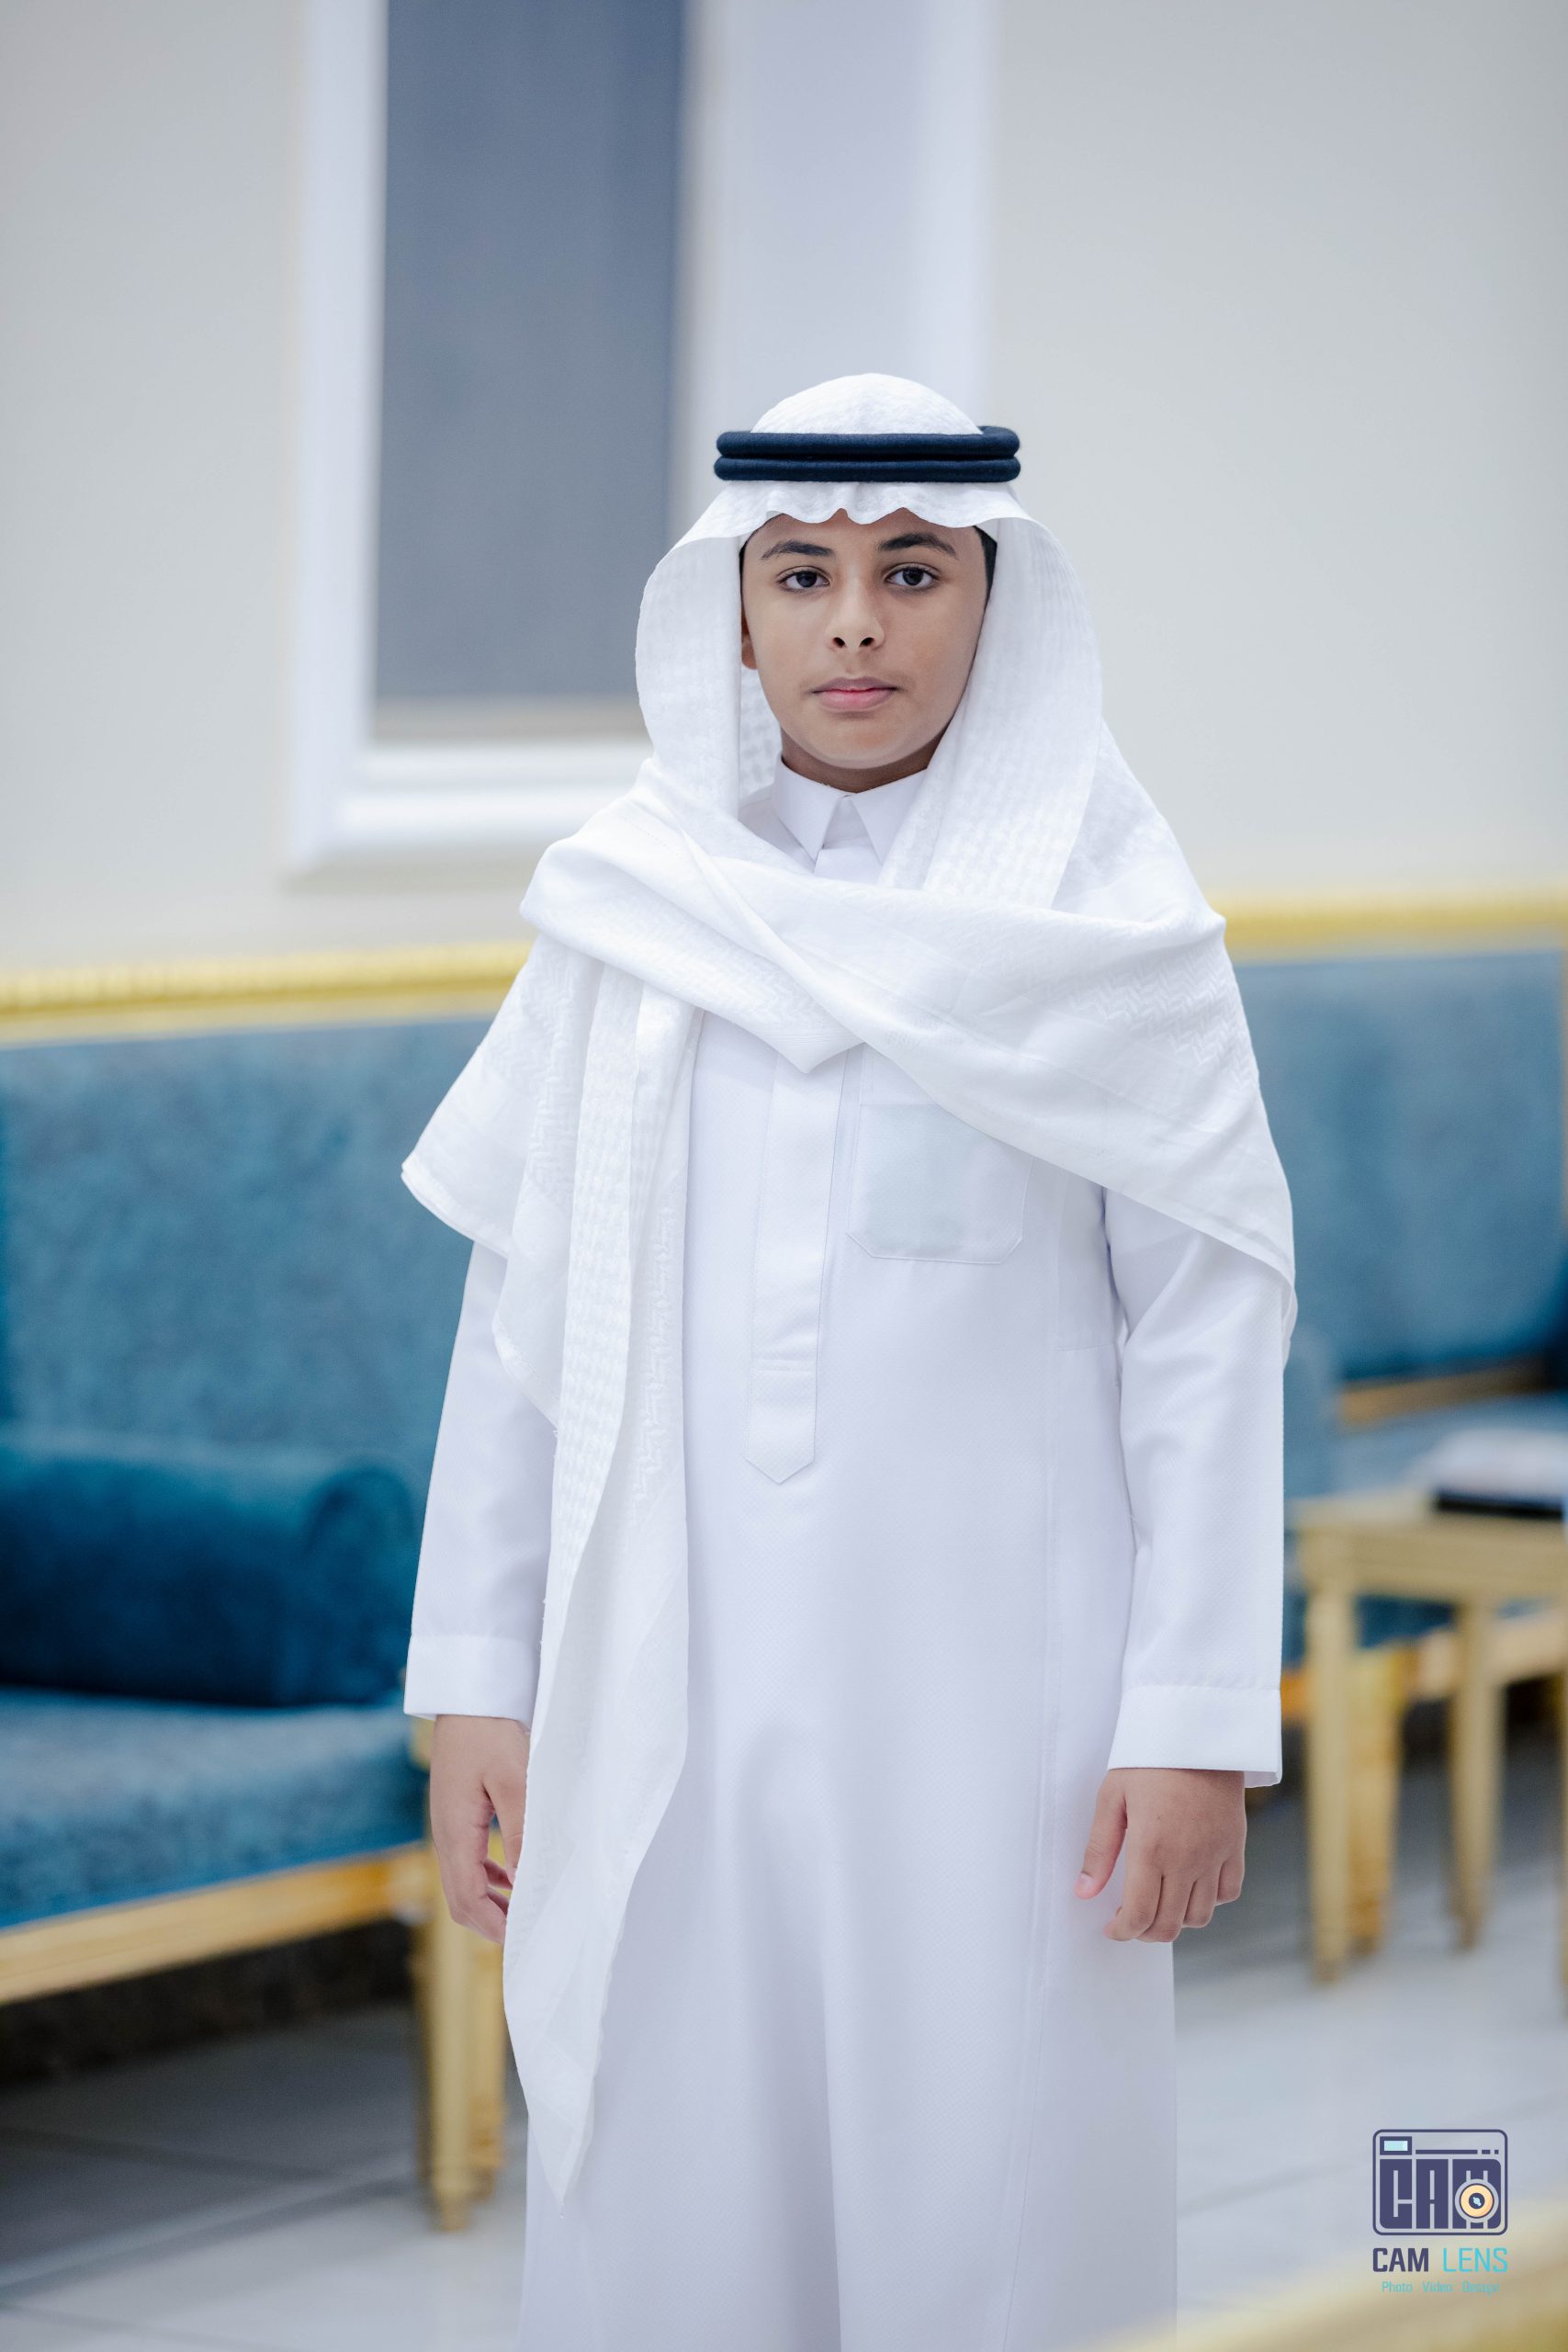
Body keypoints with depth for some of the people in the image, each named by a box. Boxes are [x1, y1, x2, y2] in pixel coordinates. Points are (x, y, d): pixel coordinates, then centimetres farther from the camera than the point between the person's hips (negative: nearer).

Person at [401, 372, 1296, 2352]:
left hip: (987, 1691, -2)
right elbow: (524, 1308, 9)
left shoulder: (1098, 912, 0)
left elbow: (1207, 1318, -2)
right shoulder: (628, 907, 6)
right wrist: (475, 1678, 5)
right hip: (672, 1693, 2)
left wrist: (1197, 1720, -7)